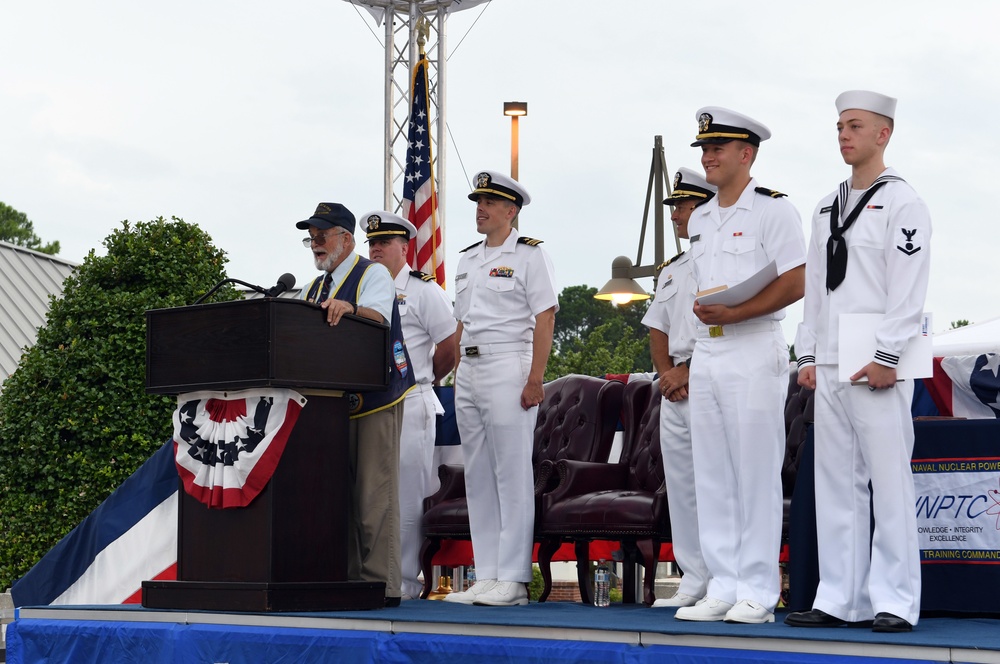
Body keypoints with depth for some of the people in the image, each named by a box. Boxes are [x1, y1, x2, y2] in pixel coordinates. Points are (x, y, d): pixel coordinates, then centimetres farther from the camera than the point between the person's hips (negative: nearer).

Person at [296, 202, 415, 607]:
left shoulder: (373, 274, -2)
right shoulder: (312, 290, 20)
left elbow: (377, 317, -22)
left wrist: (349, 309, -43)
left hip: (375, 401, -7)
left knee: (374, 493, -10)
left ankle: (381, 584, -9)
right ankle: (347, 580, 9)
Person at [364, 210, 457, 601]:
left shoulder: (423, 290, 1)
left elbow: (450, 348, -3)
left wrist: (424, 379, 7)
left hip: (409, 404, -6)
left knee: (407, 496, -5)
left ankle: (406, 580, -2)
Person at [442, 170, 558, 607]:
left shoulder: (529, 255, -3)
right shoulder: (468, 259, 19)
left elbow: (544, 320, -10)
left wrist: (535, 379, -17)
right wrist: (458, 377, 14)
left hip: (509, 367, -8)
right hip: (469, 370, 8)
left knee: (512, 474, -7)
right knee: (478, 477, 8)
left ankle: (513, 580, -5)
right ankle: (486, 577, 12)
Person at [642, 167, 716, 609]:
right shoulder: (671, 270, 20)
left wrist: (687, 372, -14)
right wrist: (666, 374, 3)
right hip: (674, 390, 8)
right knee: (681, 488, 9)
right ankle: (694, 581, 15)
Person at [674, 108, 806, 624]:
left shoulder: (772, 210, -5)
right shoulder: (700, 220, 18)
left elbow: (794, 285, -12)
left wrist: (733, 314, -19)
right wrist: (703, 311, 8)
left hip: (754, 353, -7)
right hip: (705, 354, 8)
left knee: (757, 474, -5)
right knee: (712, 477, 7)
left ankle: (757, 593, 0)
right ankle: (721, 588, 13)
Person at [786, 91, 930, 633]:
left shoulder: (901, 202, -2)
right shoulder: (826, 208, 20)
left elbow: (908, 290, -10)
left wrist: (886, 357, -16)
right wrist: (807, 355, 11)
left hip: (876, 369, -7)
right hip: (828, 368, 7)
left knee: (889, 482, -5)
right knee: (835, 485, 6)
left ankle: (894, 602, -1)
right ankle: (839, 599, 11)